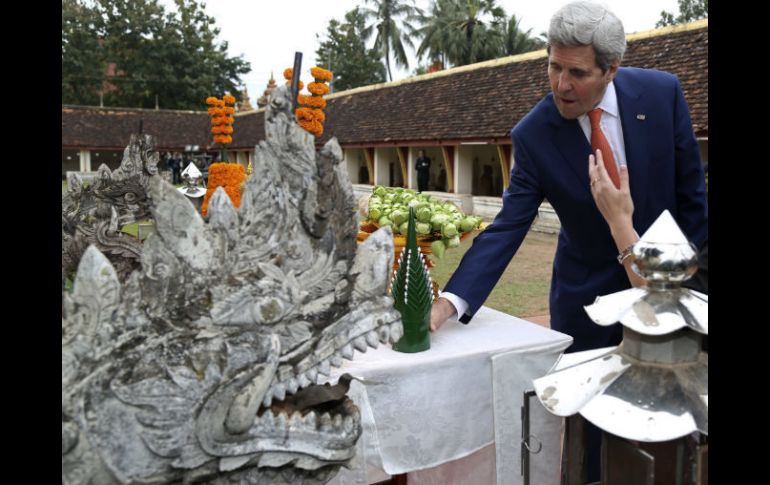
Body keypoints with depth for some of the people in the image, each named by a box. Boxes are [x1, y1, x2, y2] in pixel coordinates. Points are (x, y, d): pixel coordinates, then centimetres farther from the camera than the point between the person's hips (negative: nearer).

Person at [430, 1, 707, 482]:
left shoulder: (662, 92, -13)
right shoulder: (533, 134, -17)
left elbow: (692, 194, -4)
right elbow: (507, 228, -21)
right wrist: (448, 304, -33)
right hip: (588, 297, -1)